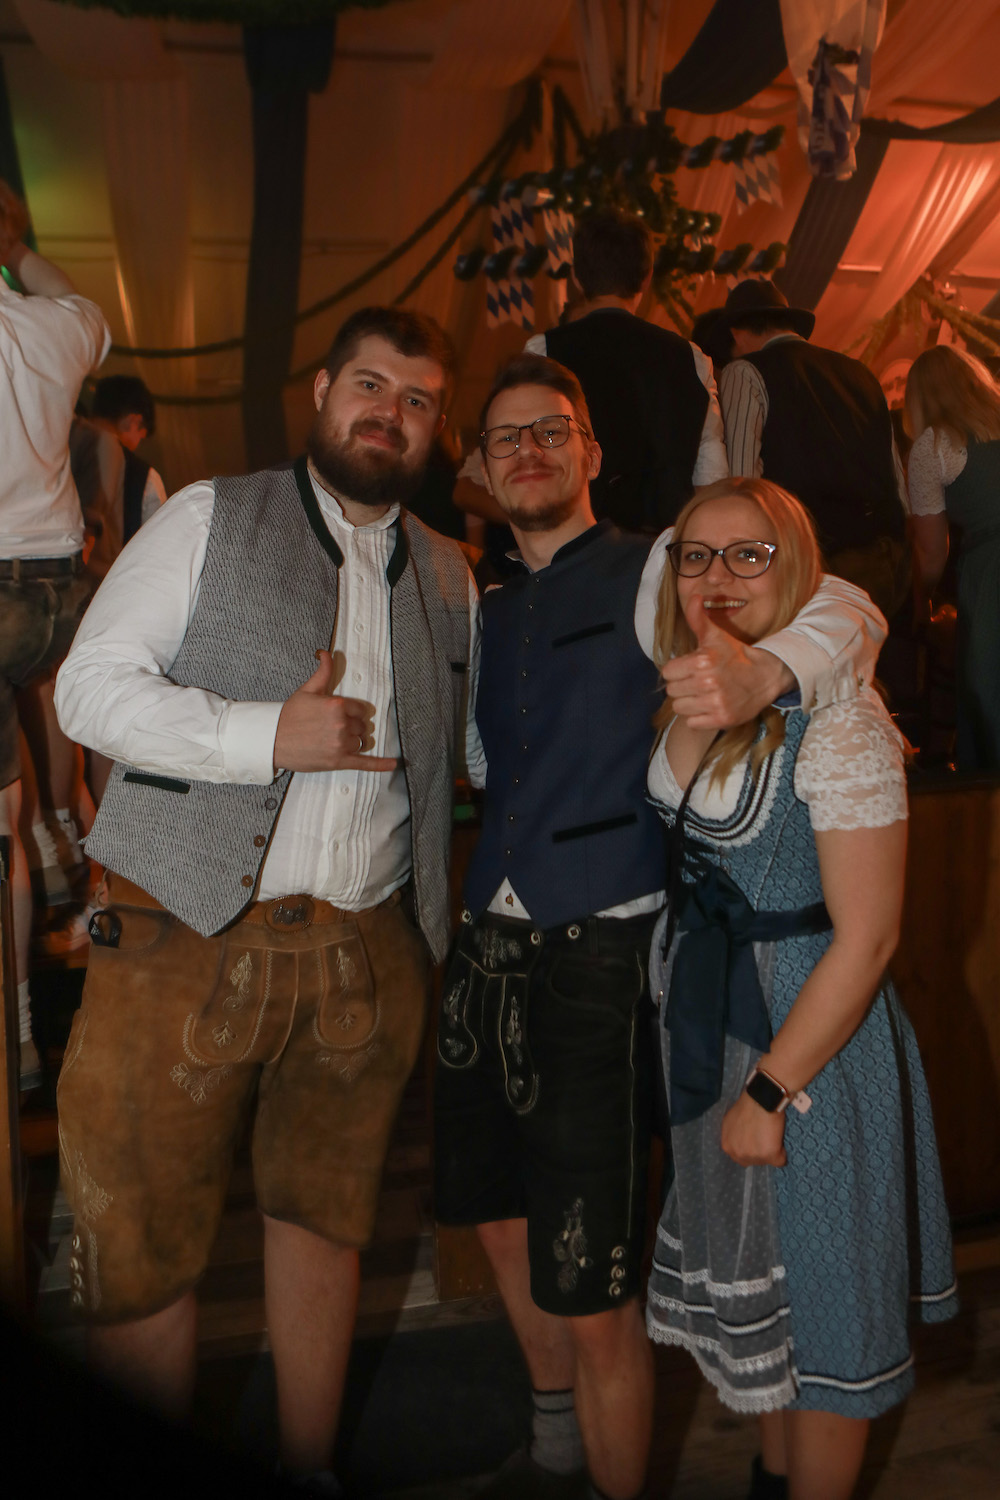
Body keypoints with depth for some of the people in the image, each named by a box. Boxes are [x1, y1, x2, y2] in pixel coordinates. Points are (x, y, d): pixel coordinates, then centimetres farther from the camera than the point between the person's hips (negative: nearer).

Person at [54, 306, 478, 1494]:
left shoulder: (449, 574, 14)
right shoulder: (210, 519, 2)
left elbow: (464, 748, 20)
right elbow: (91, 687, -6)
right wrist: (268, 735, -15)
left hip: (365, 953, 4)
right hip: (185, 939, -3)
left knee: (323, 1216, 16)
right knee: (140, 1248, 5)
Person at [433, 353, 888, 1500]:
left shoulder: (655, 571, -5)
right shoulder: (490, 612, 15)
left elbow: (847, 611, -16)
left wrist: (763, 671, -37)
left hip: (599, 955, -7)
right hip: (489, 943, 7)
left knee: (591, 1290, -2)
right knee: (500, 1218, 21)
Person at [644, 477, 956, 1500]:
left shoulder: (837, 719, -20)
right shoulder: (681, 706, 2)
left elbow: (866, 938, -21)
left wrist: (770, 1087, -19)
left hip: (812, 1037, -7)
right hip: (703, 1028, 7)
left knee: (820, 1304, 11)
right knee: (746, 1278, 23)